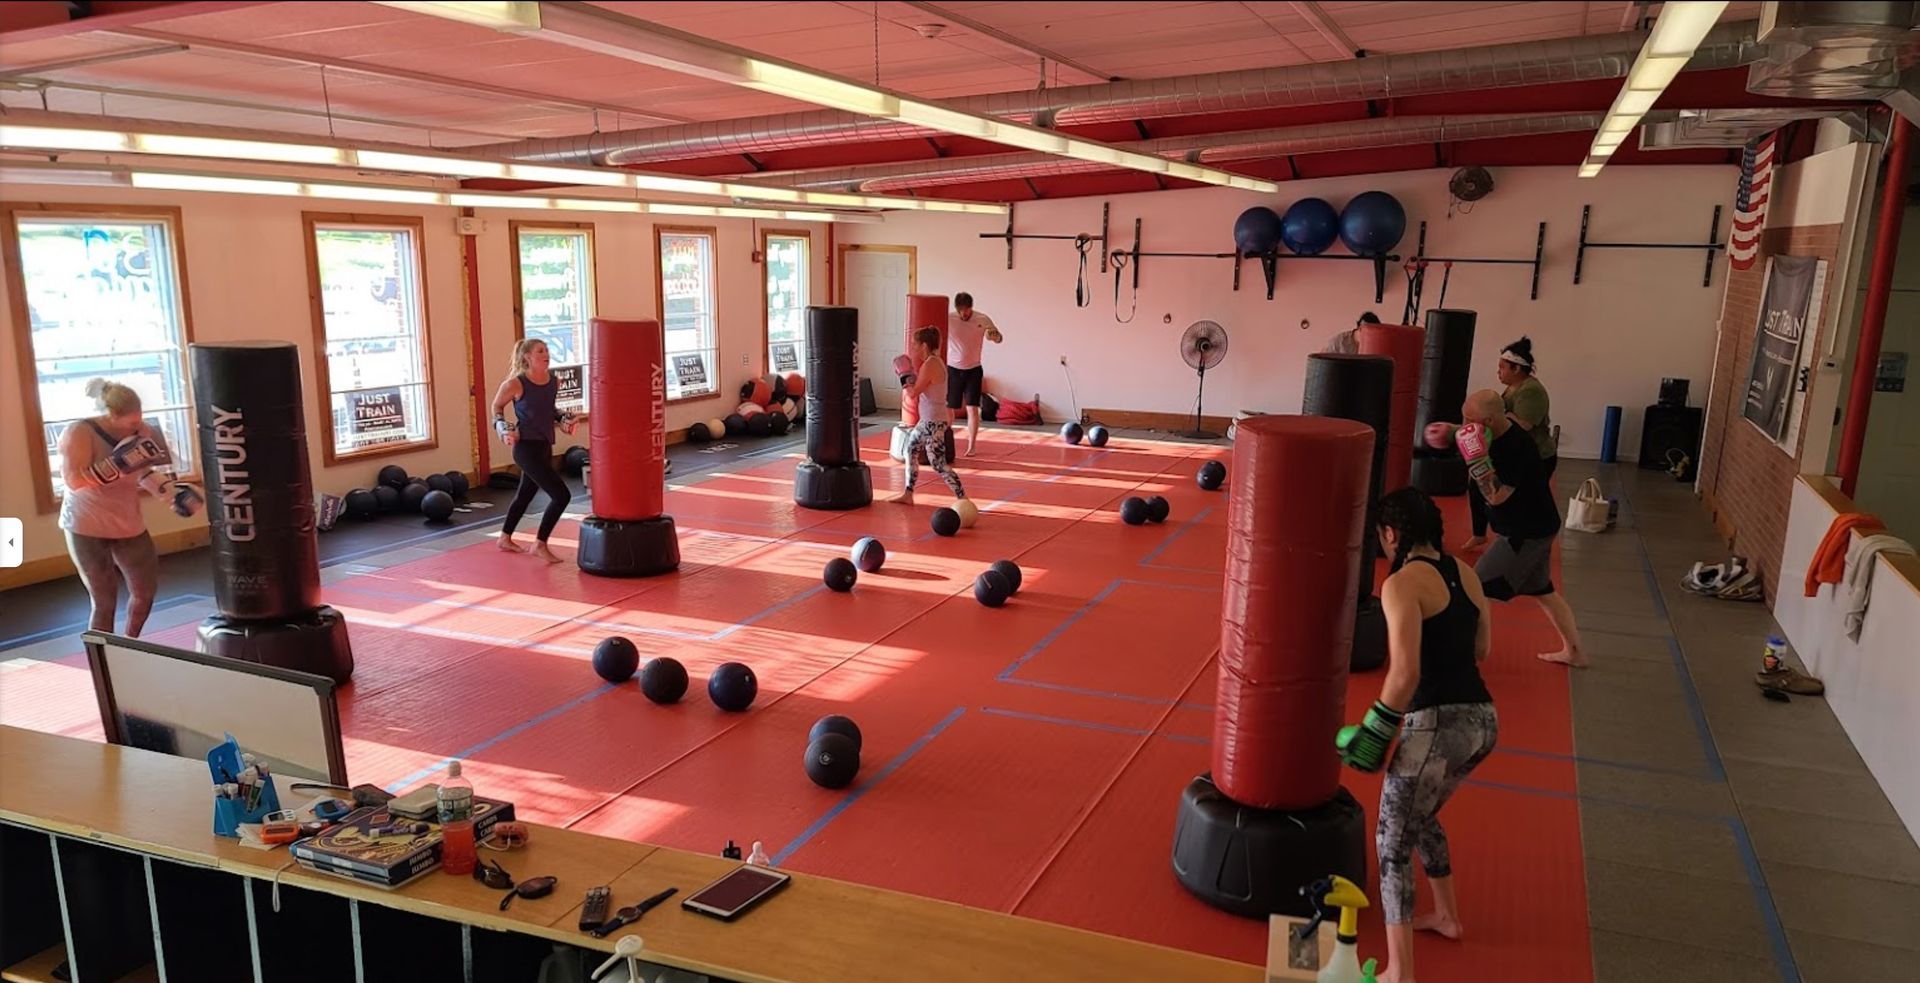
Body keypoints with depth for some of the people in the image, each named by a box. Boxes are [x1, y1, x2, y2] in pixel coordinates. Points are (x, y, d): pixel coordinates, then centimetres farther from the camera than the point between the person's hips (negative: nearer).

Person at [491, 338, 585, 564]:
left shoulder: (554, 382, 2)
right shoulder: (516, 384, -15)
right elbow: (497, 406, 1)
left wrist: (566, 419, 8)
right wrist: (505, 430, -11)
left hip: (545, 446, 8)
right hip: (526, 447, -8)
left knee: (525, 494, 23)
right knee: (561, 495, -14)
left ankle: (505, 539, 44)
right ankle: (540, 544, 1)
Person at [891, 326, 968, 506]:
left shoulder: (929, 365, -19)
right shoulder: (935, 362, 11)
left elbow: (913, 393, -18)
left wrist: (905, 375, -4)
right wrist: (912, 372, 9)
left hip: (934, 421, -11)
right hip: (929, 419, 11)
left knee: (938, 464, -8)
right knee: (910, 449, 20)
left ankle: (963, 499, -6)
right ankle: (907, 495, 27)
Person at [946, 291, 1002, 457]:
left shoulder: (983, 319, -8)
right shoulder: (948, 319, -12)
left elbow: (999, 339, 2)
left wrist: (994, 335, -22)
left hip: (973, 370, 0)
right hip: (952, 369, 0)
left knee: (972, 408, -5)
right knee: (948, 408, 6)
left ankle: (971, 447, 3)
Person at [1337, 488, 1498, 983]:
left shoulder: (1402, 584, -13)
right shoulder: (1465, 574, 11)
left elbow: (1406, 672, -20)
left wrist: (1376, 729, -10)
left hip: (1438, 725, -8)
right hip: (1483, 720, 8)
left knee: (1393, 843, 7)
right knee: (1421, 818, 32)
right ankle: (1447, 916, 49)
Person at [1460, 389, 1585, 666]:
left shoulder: (1517, 448, -30)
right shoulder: (1499, 433, -2)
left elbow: (1496, 496, -30)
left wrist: (1476, 456, -39)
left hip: (1528, 533, -10)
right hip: (1533, 528, 10)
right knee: (1542, 591, 23)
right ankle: (1574, 651, 38)